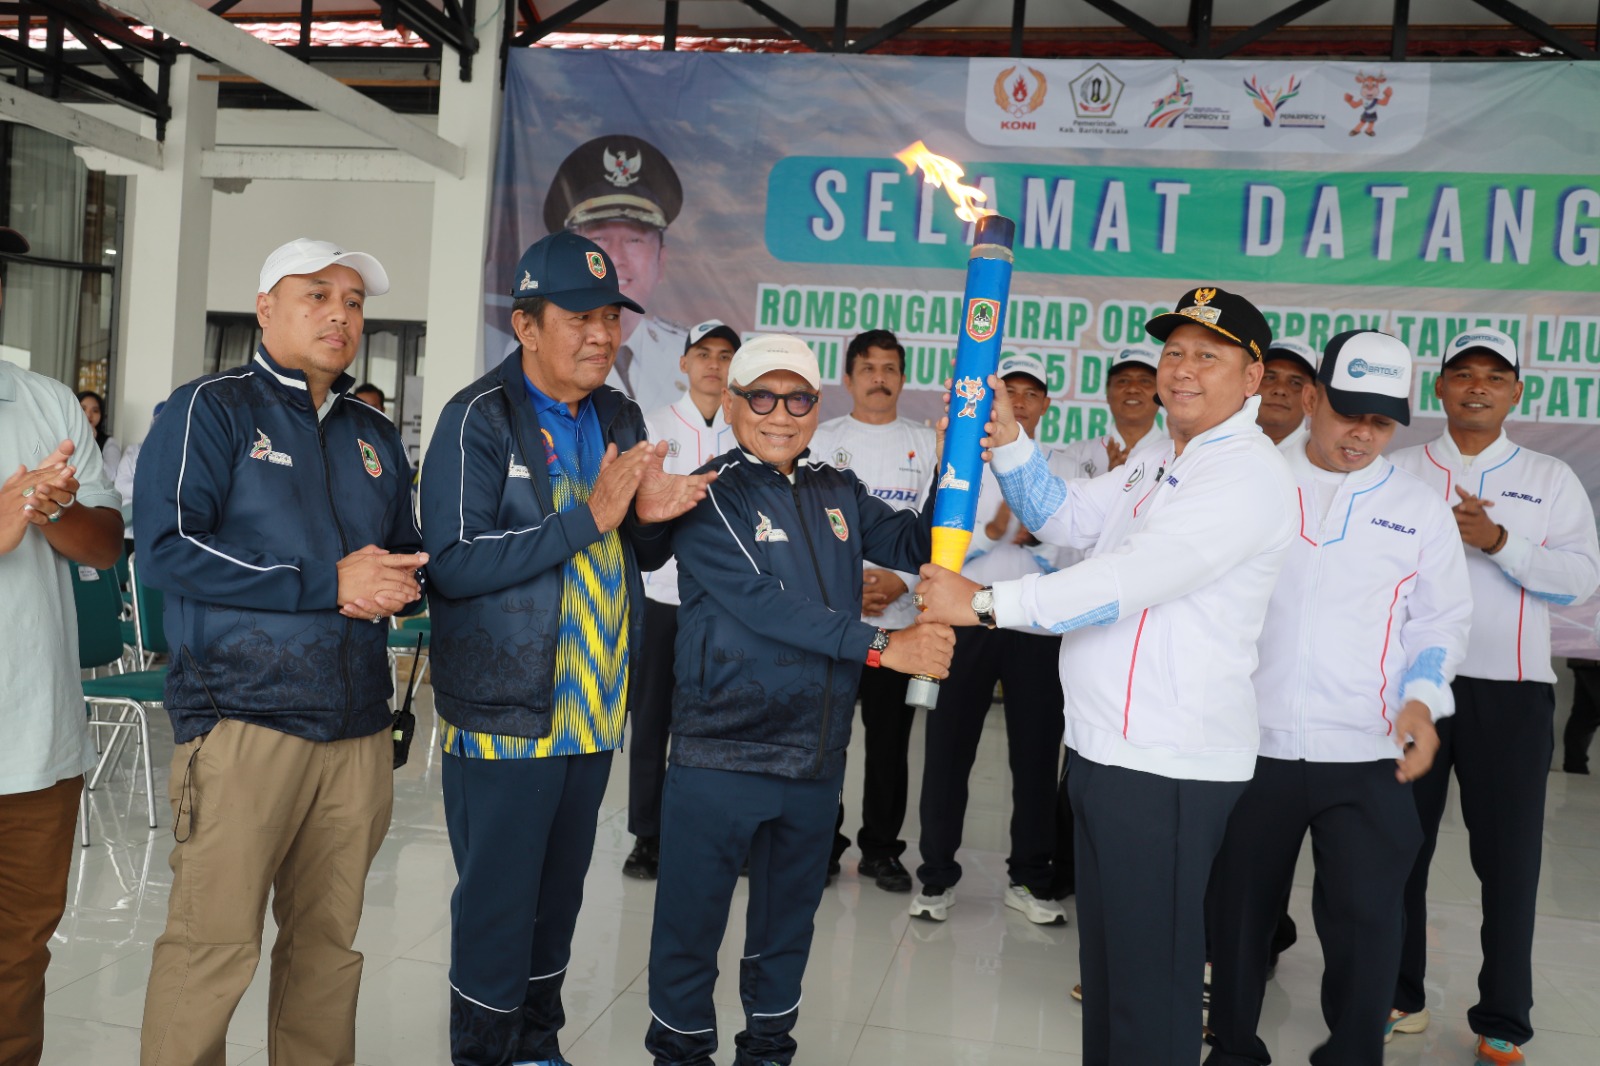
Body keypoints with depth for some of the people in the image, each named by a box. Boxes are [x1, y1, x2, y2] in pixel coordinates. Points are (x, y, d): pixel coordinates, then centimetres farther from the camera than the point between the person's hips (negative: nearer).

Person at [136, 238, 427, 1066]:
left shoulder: (376, 436, 18)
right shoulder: (210, 409, 0)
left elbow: (409, 556, 24)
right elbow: (167, 549, -12)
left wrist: (395, 585, -1)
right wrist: (327, 582, -14)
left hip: (357, 727, 6)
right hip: (245, 718, -5)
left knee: (330, 942, 12)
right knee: (213, 941, -3)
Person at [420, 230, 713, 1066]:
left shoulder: (619, 419, 9)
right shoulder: (478, 419, -11)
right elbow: (453, 563, -22)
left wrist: (653, 517, -7)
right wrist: (588, 517, -24)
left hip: (594, 713, 6)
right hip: (503, 714, -6)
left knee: (558, 900, 19)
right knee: (496, 907, 6)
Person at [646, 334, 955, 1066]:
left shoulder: (838, 492, 8)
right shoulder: (709, 496, -9)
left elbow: (913, 544, 3)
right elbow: (761, 600, -20)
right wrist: (880, 646, -23)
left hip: (816, 756, 5)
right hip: (720, 754, -5)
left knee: (789, 919, 20)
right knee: (692, 920, 9)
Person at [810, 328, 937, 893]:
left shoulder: (927, 444, 8)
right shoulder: (822, 439, 7)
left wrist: (900, 581, -12)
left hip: (899, 616, 1)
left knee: (890, 739, 6)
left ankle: (881, 849, 19)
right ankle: (822, 844, 17)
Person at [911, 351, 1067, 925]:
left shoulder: (1064, 468, 12)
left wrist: (1036, 534, -14)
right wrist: (989, 531, -17)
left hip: (1039, 627, 1)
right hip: (968, 622, -1)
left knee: (1037, 755, 7)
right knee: (949, 751, 4)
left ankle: (1030, 878, 21)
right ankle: (938, 877, 16)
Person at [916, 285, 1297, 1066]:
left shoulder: (1250, 475, -15)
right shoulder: (1155, 467, 16)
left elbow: (1133, 577, -24)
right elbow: (1061, 517, 13)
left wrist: (986, 602, -23)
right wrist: (1008, 442, -5)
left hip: (1170, 768, -9)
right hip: (1101, 750, 9)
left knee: (1152, 981, 2)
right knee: (1104, 961, 21)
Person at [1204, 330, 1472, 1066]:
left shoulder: (1420, 508, 7)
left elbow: (1441, 619, 10)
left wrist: (1421, 698, -8)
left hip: (1365, 756, 0)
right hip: (1252, 746, 0)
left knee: (1365, 915, -1)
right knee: (1239, 910, 12)